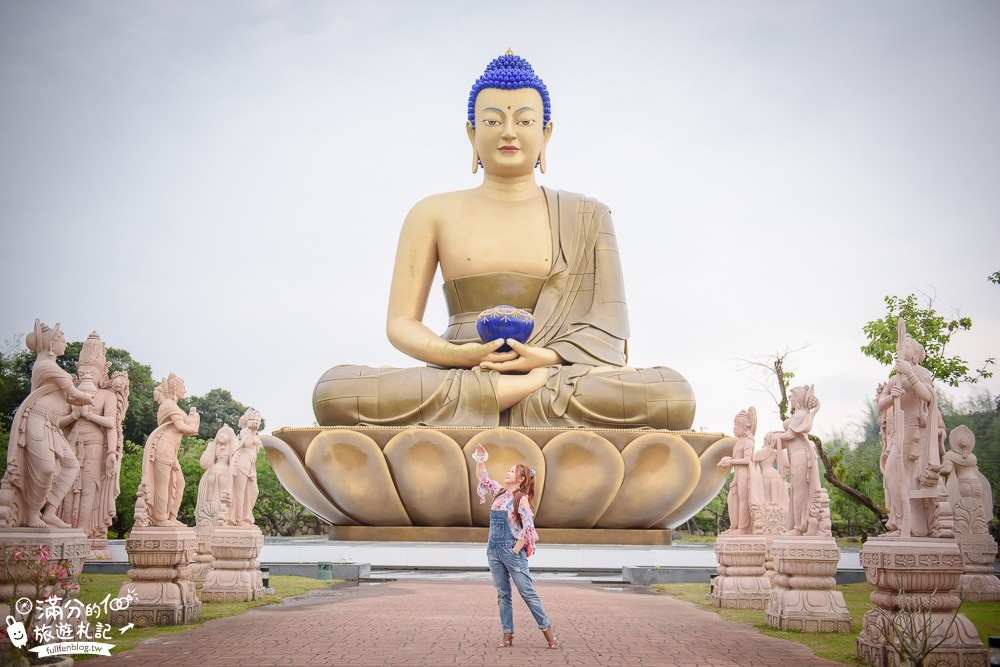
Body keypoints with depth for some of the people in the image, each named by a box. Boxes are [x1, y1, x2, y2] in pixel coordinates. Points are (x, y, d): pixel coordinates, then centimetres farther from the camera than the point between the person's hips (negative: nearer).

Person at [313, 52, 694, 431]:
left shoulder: (586, 218, 15)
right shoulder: (434, 214, 14)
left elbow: (607, 328, 7)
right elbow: (401, 322, 8)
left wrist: (547, 358, -15)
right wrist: (460, 355, -14)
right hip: (457, 381, 2)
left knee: (674, 395, -30)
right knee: (335, 390, -30)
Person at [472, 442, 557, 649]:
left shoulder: (522, 499, -9)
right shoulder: (499, 492, 10)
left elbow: (528, 528, -14)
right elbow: (481, 477, 18)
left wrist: (515, 551, -14)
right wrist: (481, 458, 5)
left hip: (511, 550, -7)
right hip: (493, 549, 7)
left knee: (527, 592, -5)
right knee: (502, 594, 6)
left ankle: (547, 631, 2)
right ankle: (508, 636, 8)